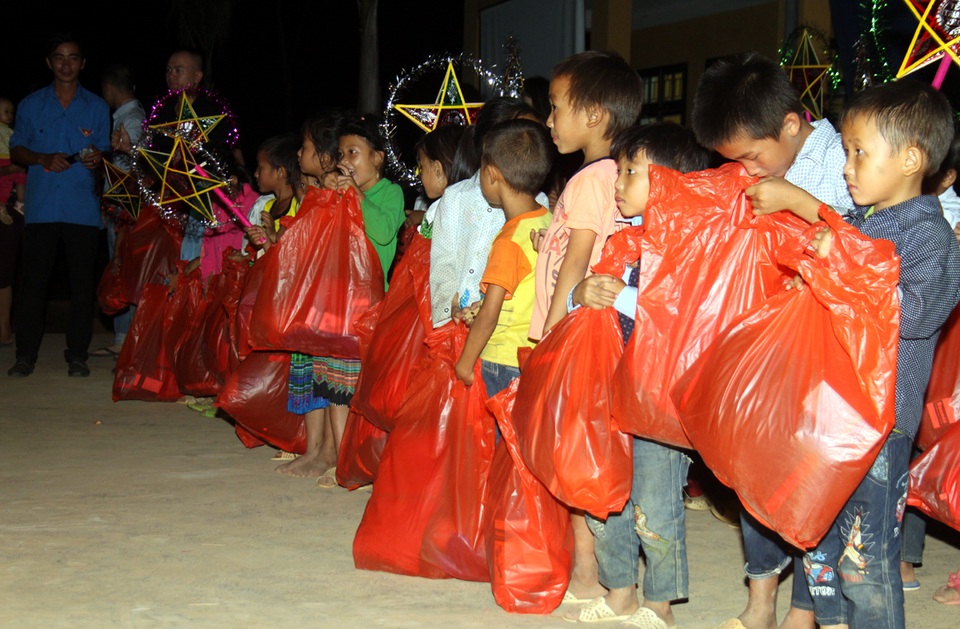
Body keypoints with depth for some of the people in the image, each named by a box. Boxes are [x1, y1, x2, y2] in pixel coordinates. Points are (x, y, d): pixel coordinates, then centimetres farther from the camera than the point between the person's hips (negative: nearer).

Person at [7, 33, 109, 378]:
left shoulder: (97, 107, 11)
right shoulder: (31, 105, 11)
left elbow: (106, 152, 13)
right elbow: (16, 150, 12)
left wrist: (97, 159, -10)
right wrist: (43, 159, -7)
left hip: (83, 208, 0)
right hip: (41, 206, 0)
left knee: (82, 282, -1)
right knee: (34, 280, -2)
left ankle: (77, 355, 7)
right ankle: (26, 354, 5)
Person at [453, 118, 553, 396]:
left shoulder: (510, 240, -20)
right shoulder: (549, 222, 3)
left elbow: (488, 315, -18)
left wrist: (464, 365, -9)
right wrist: (479, 309, 15)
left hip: (503, 364, -8)